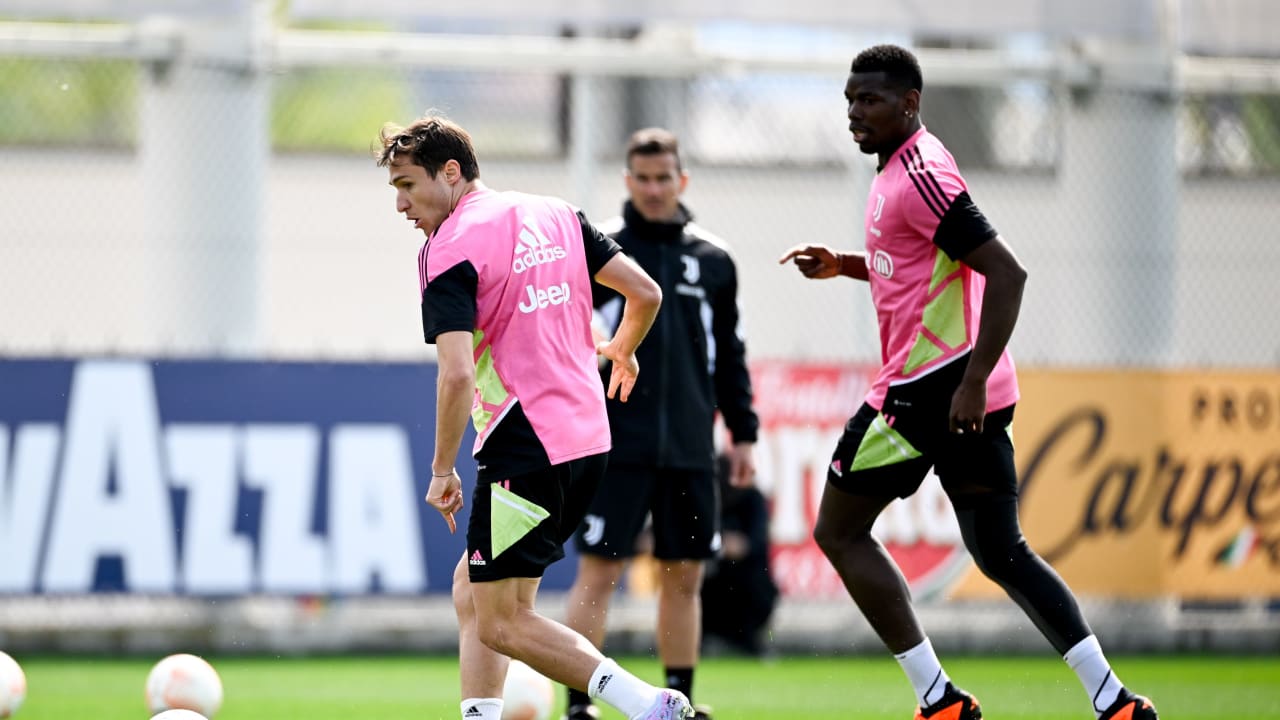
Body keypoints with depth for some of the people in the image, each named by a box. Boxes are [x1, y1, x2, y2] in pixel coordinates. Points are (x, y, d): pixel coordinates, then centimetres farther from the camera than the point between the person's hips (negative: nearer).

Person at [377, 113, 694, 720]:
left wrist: (442, 470, -11)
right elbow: (645, 292, 13)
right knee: (471, 594, 18)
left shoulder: (447, 251, -11)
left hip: (525, 450, -9)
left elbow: (457, 374, -21)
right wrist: (622, 350, 33)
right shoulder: (556, 216, 11)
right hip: (588, 437, 9)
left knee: (502, 622, -3)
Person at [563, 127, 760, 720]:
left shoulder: (711, 259, 10)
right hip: (617, 445, -4)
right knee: (598, 571, -7)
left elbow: (729, 354, 16)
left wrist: (743, 432, 12)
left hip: (690, 450, 4)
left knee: (684, 576, 6)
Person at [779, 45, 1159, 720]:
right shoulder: (901, 166, 16)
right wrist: (844, 264, 19)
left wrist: (972, 382, -25)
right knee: (1000, 552, 11)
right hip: (973, 390, 10)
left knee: (838, 531, 2)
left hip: (929, 384, -10)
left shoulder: (920, 175, -15)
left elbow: (1007, 272, -22)